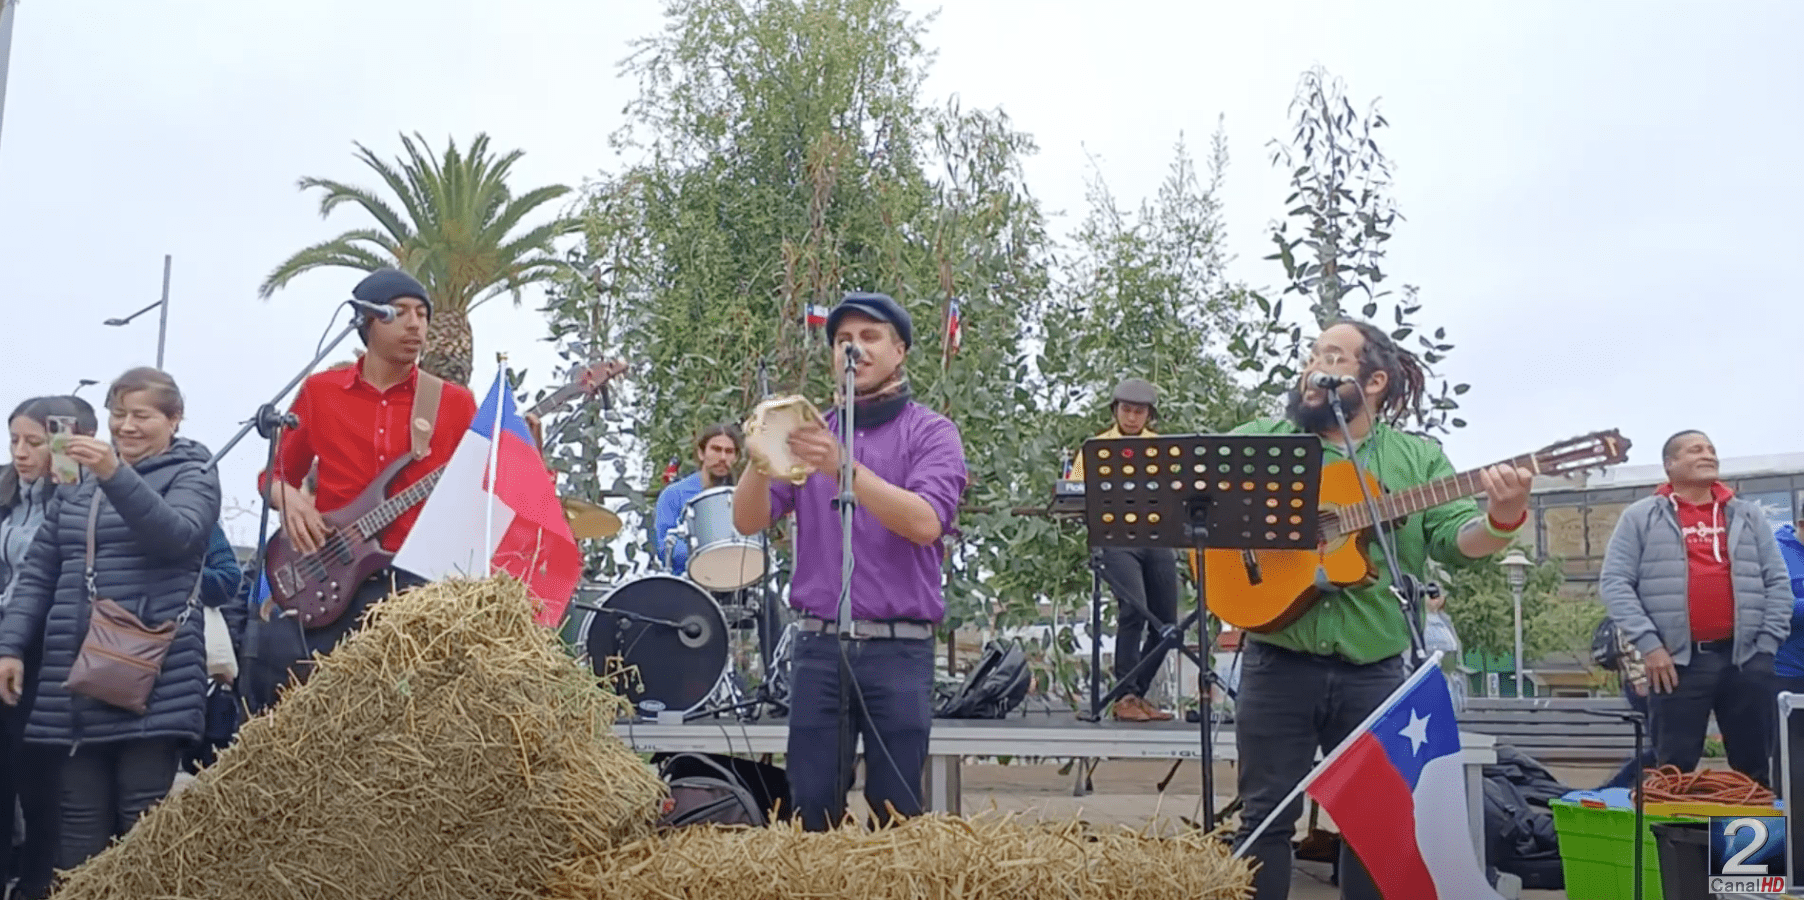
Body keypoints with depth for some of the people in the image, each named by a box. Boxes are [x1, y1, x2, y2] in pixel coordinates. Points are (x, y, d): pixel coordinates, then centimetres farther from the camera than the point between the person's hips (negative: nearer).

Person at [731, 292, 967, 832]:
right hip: (819, 646, 3)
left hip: (899, 650, -2)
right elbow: (748, 521, 2)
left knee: (897, 814, 2)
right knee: (810, 809, 2)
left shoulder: (931, 433, 3)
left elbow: (926, 522, -15)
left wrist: (846, 470, -27)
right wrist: (761, 460, -18)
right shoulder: (810, 433, 13)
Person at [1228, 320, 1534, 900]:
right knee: (1266, 815, 4)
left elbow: (1454, 540, -4)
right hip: (1279, 665, -1)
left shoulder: (1418, 457, 7)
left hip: (1375, 672, 1)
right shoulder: (1260, 440, 5)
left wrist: (1502, 520, -25)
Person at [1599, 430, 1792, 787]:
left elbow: (1777, 581, 12)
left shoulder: (1748, 515, 13)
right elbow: (1614, 582, -1)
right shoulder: (1641, 516, 3)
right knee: (1675, 770, 1)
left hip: (1745, 658, 3)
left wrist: (1767, 643, 2)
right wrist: (1648, 643, -10)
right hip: (1677, 661, -3)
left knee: (1753, 768, 9)